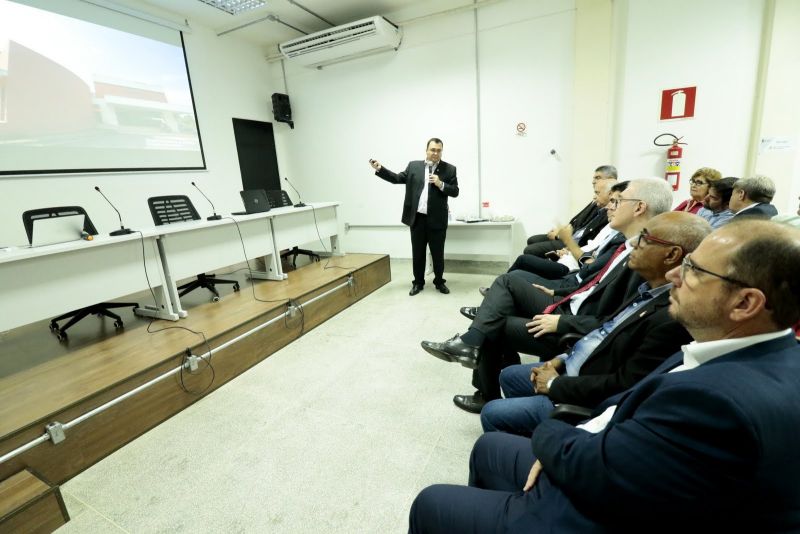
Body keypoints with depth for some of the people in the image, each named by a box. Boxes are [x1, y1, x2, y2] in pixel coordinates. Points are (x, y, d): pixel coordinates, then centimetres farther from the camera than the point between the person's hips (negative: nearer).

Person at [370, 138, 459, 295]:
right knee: (417, 253, 10)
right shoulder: (414, 166, 7)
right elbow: (398, 178, 7)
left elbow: (455, 192, -2)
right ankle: (418, 282, 25)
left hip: (437, 219, -1)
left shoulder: (449, 169, 2)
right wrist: (380, 169, -3)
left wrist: (441, 184, -17)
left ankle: (439, 282, 26)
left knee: (438, 253, 8)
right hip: (417, 218, 2)